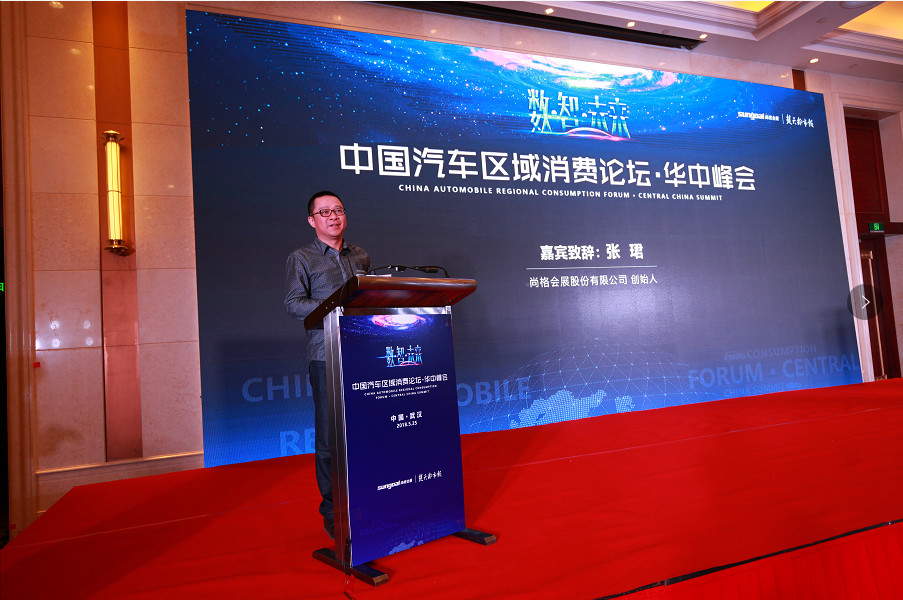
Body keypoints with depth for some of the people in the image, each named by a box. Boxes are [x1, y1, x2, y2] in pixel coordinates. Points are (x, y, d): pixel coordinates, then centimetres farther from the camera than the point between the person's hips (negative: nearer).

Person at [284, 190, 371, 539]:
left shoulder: (361, 257, 19)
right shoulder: (301, 259, 7)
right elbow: (294, 304, -5)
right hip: (326, 356, -3)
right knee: (330, 435, -1)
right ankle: (332, 512, 11)